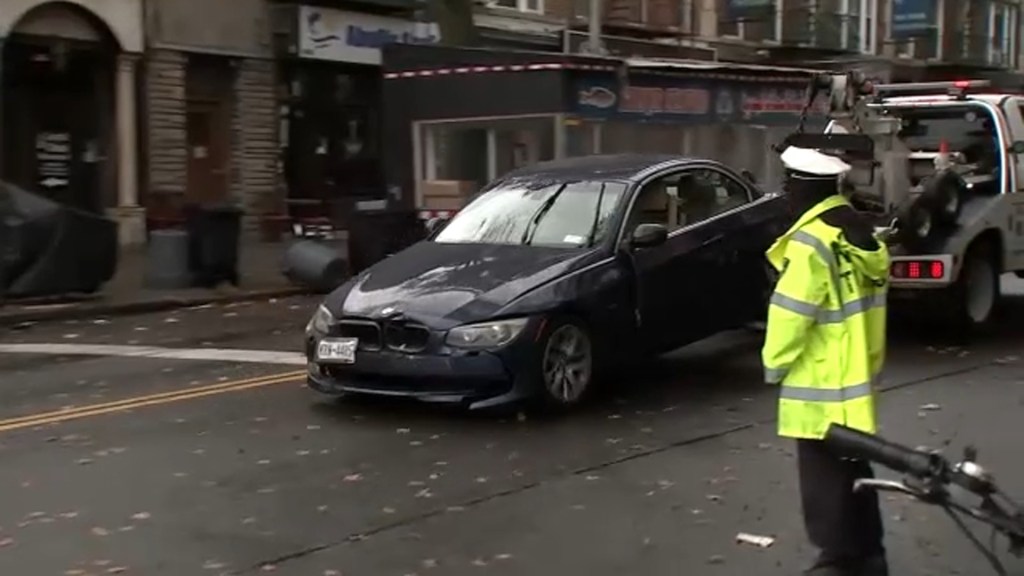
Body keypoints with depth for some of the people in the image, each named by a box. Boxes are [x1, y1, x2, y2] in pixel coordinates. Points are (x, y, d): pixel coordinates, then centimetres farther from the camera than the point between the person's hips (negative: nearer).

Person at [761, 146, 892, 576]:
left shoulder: (811, 241, -21)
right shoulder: (862, 234, 7)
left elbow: (790, 314, -21)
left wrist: (775, 364, -7)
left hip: (821, 385, -9)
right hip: (855, 377, 9)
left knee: (825, 480, 1)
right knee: (853, 472, 19)